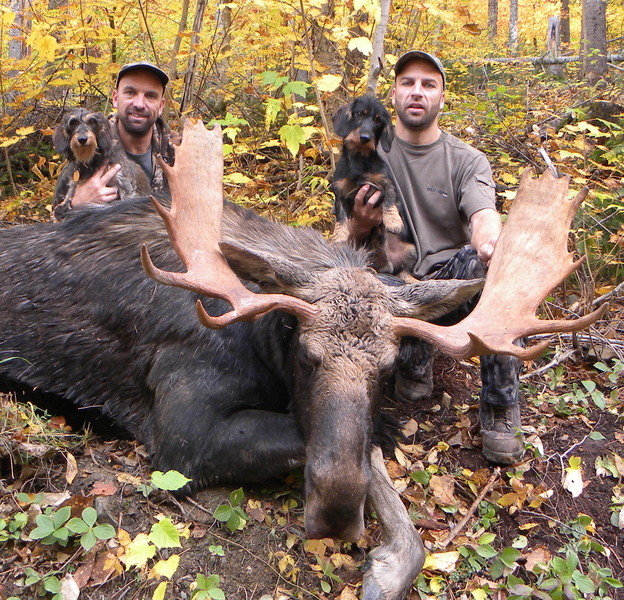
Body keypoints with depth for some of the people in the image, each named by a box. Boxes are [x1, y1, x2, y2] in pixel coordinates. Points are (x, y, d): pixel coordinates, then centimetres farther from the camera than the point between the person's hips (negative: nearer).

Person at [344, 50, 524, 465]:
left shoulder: (468, 161, 2)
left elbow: (484, 216, -20)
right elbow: (345, 245, 1)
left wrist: (491, 242, -47)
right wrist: (360, 225, -26)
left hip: (450, 283, 0)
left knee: (494, 264, -33)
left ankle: (500, 414, -21)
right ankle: (416, 357, 1)